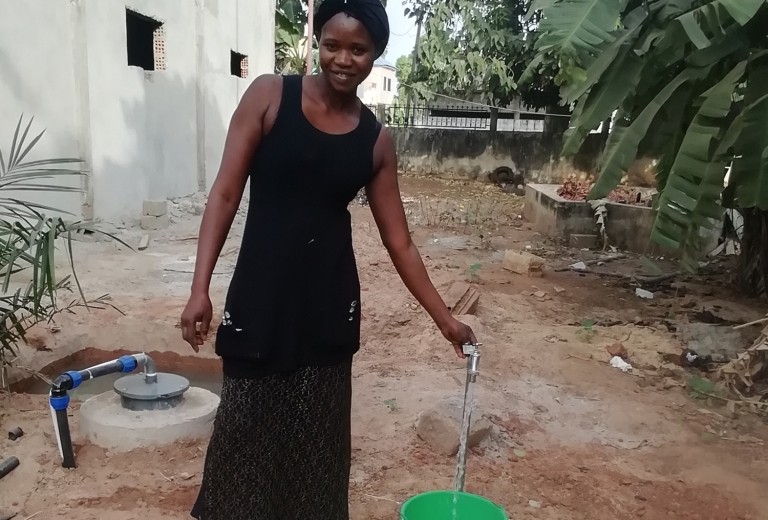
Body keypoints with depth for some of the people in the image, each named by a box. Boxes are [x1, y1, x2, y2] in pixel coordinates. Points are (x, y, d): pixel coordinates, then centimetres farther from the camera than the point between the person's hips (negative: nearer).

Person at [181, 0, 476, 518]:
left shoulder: (376, 141, 3)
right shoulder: (270, 95, -3)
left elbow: (400, 242, 6)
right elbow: (226, 194, -5)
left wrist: (444, 317, 6)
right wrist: (201, 288, -12)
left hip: (329, 302, 2)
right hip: (260, 292, -1)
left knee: (317, 432, 11)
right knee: (246, 424, 7)